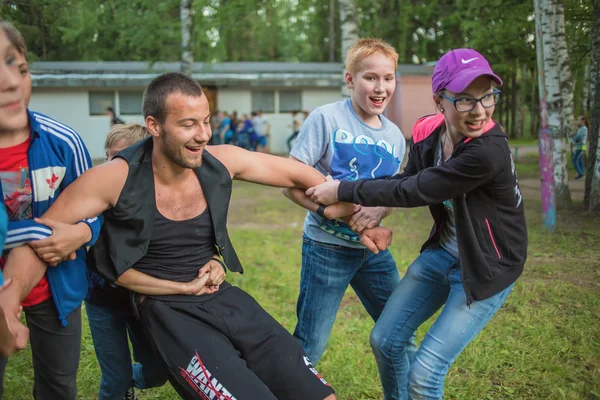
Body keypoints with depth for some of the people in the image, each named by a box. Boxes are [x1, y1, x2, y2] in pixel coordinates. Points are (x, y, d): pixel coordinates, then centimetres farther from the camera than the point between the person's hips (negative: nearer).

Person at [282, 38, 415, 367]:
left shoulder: (394, 136, 6)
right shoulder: (326, 119, -12)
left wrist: (380, 210, -9)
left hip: (373, 249, 6)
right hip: (327, 247, -6)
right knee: (309, 347, 1)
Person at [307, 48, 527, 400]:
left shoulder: (489, 151, -32)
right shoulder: (429, 132, -10)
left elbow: (414, 191, -28)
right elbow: (408, 180, 7)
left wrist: (343, 191, -18)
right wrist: (373, 208, -11)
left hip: (487, 267, -7)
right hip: (442, 251, 7)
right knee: (385, 340, 12)